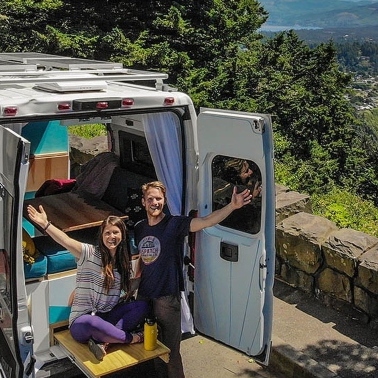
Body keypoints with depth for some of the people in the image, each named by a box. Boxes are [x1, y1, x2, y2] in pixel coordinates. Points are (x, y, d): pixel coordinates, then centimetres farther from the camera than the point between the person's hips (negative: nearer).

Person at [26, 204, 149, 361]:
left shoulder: (123, 260, 8)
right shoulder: (90, 253, -9)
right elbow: (66, 241, -27)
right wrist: (45, 224, -41)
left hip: (108, 317, 6)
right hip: (82, 322, -6)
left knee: (142, 305, -14)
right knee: (91, 322, -41)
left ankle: (102, 340, -24)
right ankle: (131, 338, -16)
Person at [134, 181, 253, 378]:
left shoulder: (175, 224, -14)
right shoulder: (139, 228, 3)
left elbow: (205, 221, -29)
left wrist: (232, 206, -43)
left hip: (167, 297, -5)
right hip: (144, 295, 6)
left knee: (170, 351, 5)